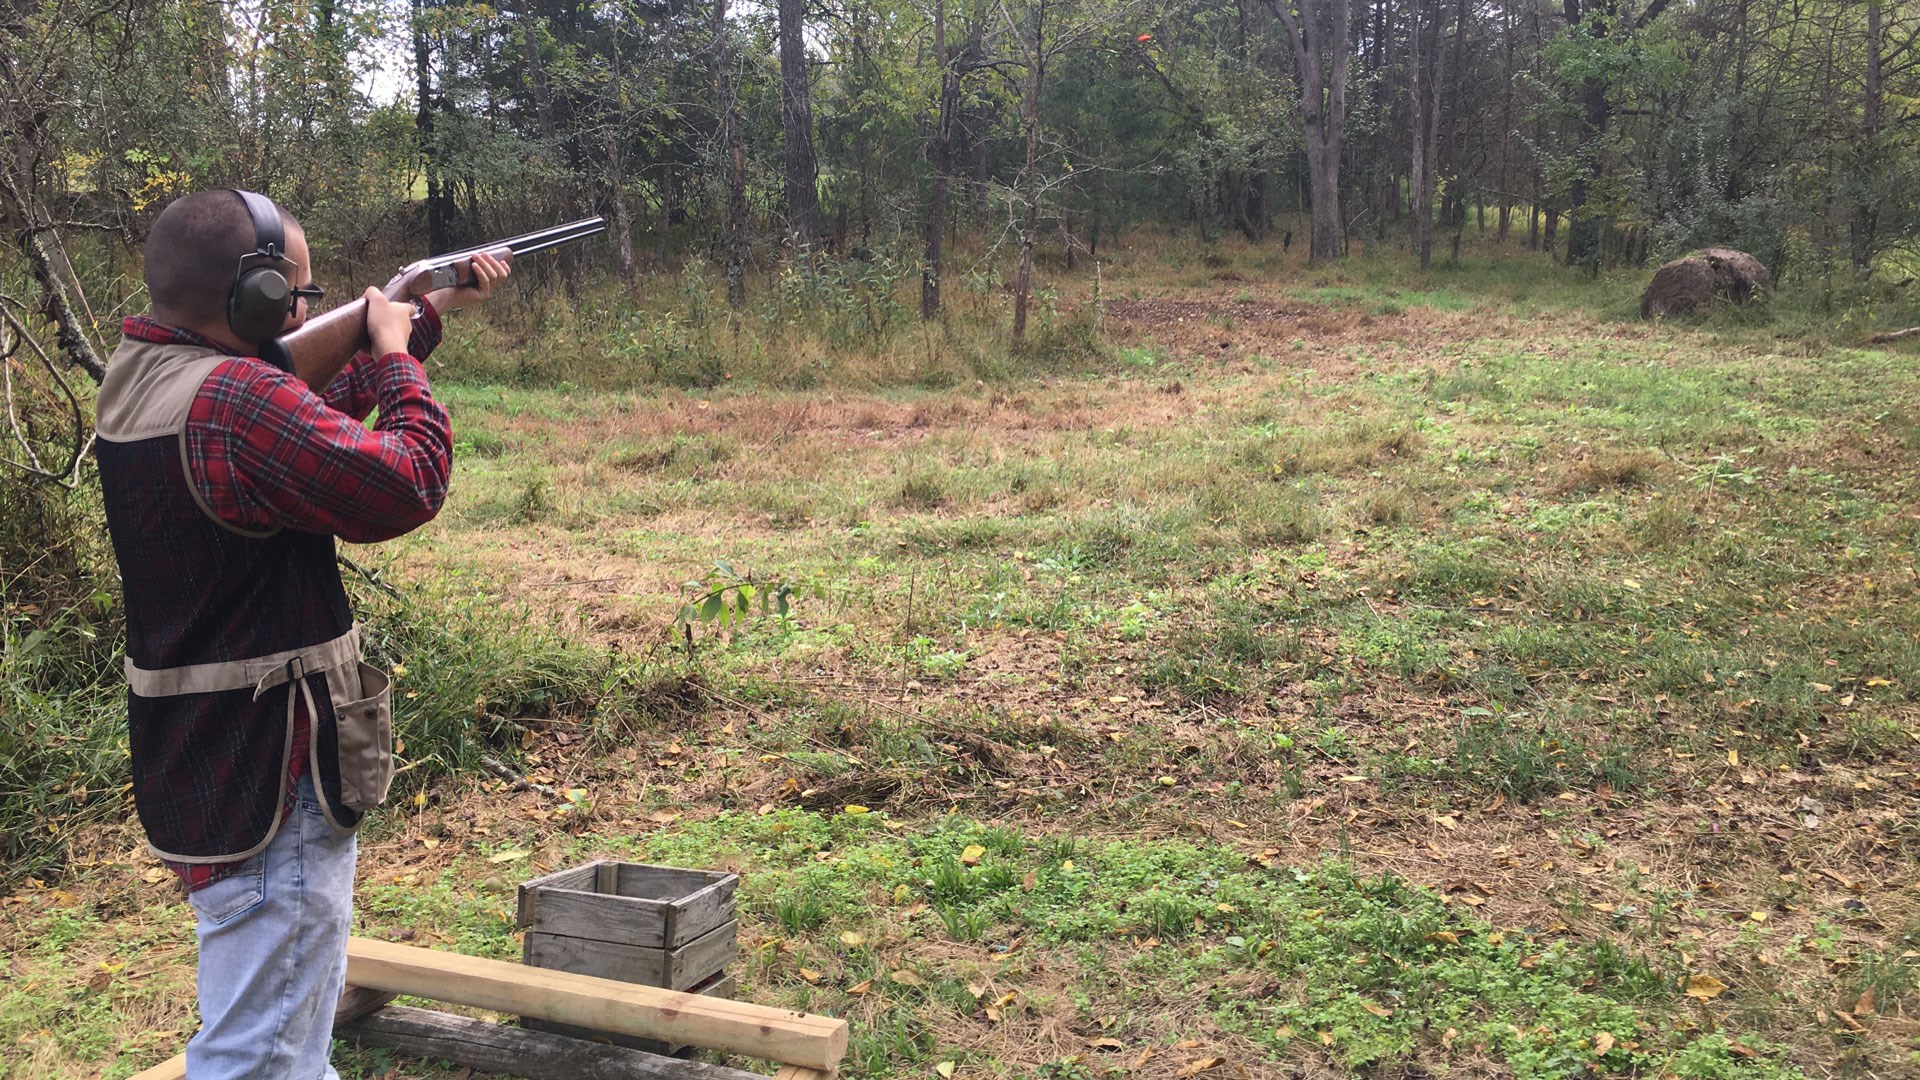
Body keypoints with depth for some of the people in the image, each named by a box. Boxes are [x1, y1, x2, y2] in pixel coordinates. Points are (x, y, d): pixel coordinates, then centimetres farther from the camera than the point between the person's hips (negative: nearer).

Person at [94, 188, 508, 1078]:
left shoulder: (142, 374, 6)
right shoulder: (234, 403, -26)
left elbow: (325, 412, 17)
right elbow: (407, 486, -26)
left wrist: (432, 311, 19)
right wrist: (396, 354, -10)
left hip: (203, 763, 10)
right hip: (268, 785, -10)